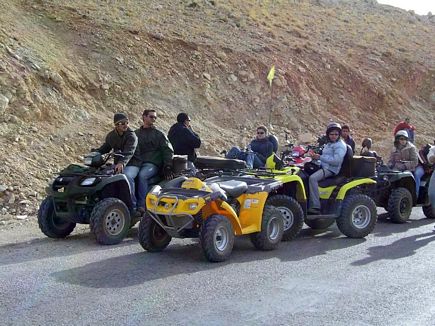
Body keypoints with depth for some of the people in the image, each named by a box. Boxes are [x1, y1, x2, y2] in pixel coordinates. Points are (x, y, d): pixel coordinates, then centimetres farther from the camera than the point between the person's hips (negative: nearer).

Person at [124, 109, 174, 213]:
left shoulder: (159, 134, 17)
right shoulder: (136, 133, 25)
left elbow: (168, 150, 7)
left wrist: (167, 167, -8)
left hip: (152, 163, -2)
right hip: (136, 161, 2)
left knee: (142, 175, -35)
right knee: (127, 175, -30)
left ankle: (142, 205, -27)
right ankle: (132, 205, -29)